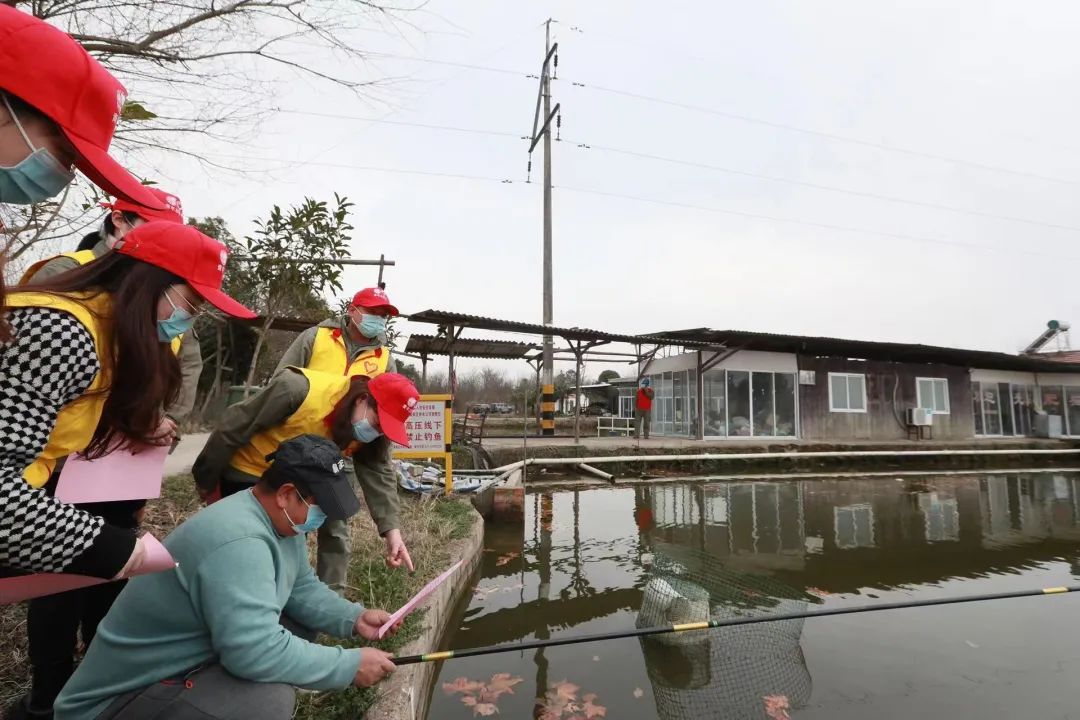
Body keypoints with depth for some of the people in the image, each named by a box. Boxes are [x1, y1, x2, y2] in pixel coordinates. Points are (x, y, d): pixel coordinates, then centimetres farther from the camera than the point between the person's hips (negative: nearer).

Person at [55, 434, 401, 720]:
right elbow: (256, 652, -39)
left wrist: (353, 618, -6)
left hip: (193, 663, 10)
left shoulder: (280, 522, -1)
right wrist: (351, 665, -28)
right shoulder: (239, 542, -33)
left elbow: (301, 588, 9)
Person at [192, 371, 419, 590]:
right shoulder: (299, 390, -37)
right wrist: (207, 481, -13)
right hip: (247, 476, -5)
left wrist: (391, 530, -27)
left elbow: (379, 474, -15)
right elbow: (233, 428, -25)